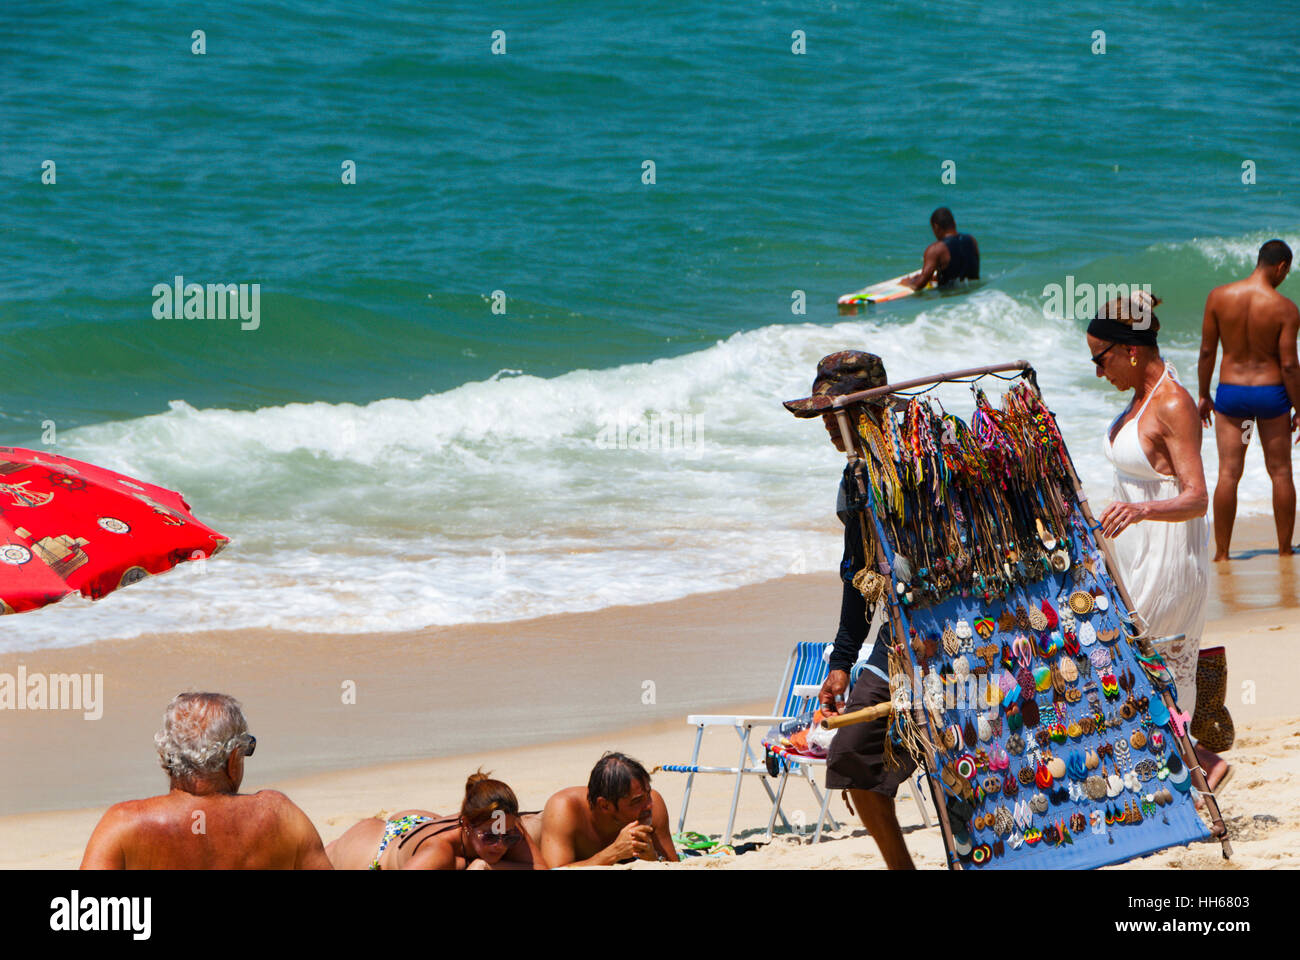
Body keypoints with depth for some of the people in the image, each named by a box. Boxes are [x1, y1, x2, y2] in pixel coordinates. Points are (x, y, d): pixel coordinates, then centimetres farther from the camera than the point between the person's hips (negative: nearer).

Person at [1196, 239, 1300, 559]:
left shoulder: (1218, 296, -6)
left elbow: (1207, 351, -1)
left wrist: (1204, 395, 10)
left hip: (1230, 392, 2)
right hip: (1271, 392, -2)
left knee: (1228, 473, 4)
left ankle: (1221, 553, 3)